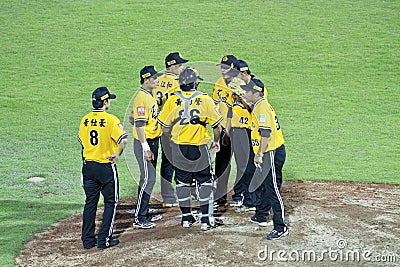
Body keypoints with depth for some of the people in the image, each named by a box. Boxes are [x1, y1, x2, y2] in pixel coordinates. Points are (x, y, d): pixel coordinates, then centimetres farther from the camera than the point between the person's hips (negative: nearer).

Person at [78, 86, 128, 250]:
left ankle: (88, 240, 15)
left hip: (88, 166, 5)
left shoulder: (85, 120, 4)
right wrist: (117, 154, -11)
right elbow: (124, 140, -22)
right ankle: (104, 240, 4)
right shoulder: (110, 119, -13)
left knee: (90, 202, 13)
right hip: (106, 167, -5)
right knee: (110, 202, 7)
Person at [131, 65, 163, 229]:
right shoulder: (141, 97, -17)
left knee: (149, 178, 14)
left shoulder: (150, 95, 14)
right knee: (148, 179, -11)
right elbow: (139, 124, -22)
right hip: (145, 143, -10)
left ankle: (144, 213, 23)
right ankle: (139, 219, -8)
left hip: (153, 141, 10)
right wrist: (146, 147, -25)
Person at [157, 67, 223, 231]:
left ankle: (186, 217, 20)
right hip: (199, 148, -2)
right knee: (205, 183, 8)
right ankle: (207, 219, 7)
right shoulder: (205, 99, -8)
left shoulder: (172, 100, -4)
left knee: (182, 183, 14)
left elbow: (165, 128, 1)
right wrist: (216, 142, 14)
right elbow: (216, 125, -4)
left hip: (178, 148, 2)